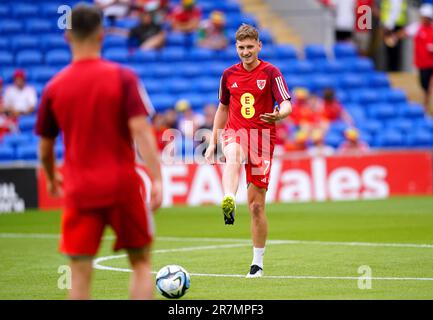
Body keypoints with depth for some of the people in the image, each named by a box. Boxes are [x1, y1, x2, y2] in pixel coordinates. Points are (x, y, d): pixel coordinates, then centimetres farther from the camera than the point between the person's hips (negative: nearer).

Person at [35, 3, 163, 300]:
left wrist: (52, 179, 28)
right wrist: (157, 178, -17)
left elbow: (45, 148, 9)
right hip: (123, 186, -1)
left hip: (79, 190, 1)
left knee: (80, 273, 1)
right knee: (141, 263, 13)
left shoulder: (54, 87, 2)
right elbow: (140, 130, -15)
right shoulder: (123, 78, -4)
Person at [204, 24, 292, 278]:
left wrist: (279, 115, -35)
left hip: (262, 139, -1)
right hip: (235, 133, 2)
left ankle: (258, 262, 13)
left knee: (257, 204, 0)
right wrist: (213, 142, 18)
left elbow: (287, 105, -12)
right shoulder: (229, 75, 9)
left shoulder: (270, 72, -2)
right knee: (234, 153, -39)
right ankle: (228, 204, -64)